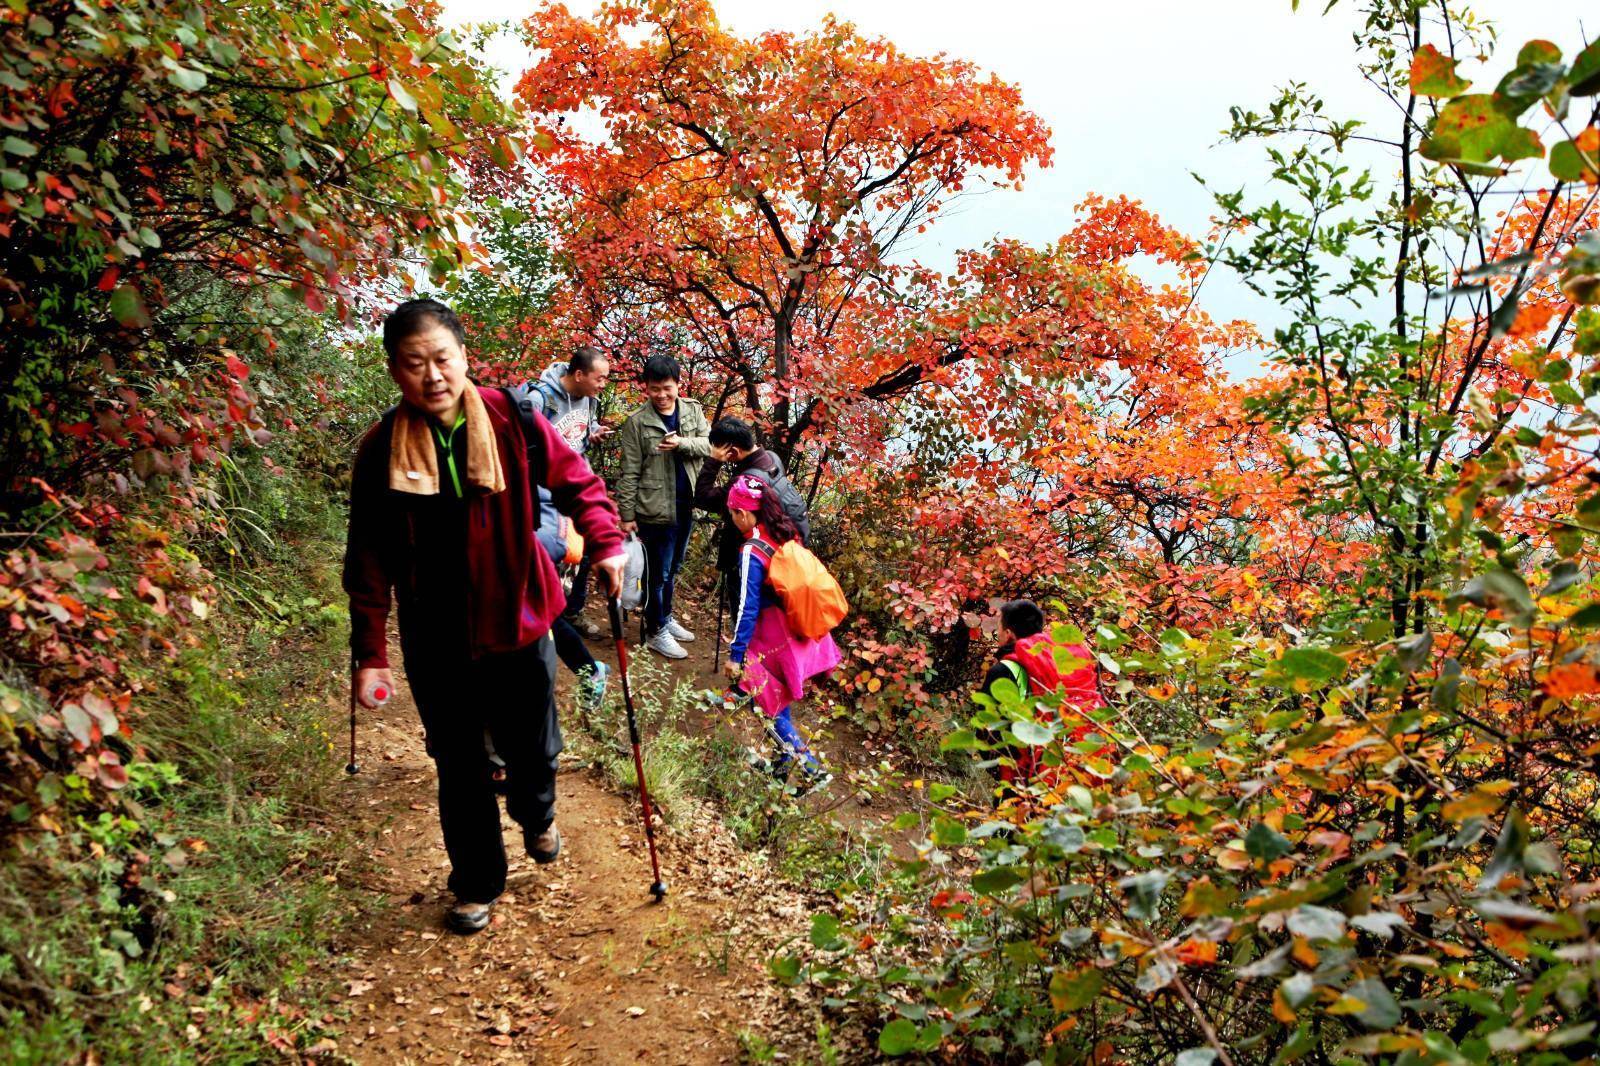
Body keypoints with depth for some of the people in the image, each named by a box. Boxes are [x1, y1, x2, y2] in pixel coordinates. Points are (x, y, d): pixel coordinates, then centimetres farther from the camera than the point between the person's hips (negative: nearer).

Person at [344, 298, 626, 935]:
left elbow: (576, 481, -1)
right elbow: (370, 561, -4)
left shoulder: (510, 420, -13)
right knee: (459, 770, 12)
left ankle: (537, 816, 51)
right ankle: (477, 886, 34)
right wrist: (369, 652, -5)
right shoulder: (381, 451, -10)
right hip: (435, 643, 0)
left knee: (534, 749, 15)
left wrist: (606, 542, -16)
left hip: (516, 624, 0)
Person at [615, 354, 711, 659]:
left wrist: (682, 443, -20)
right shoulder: (636, 422, -10)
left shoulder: (693, 411, 4)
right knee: (657, 572, 4)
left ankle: (666, 617, 37)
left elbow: (709, 444, -2)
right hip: (655, 509, -5)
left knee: (672, 568, 20)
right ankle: (655, 632, 17)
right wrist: (627, 515, -10)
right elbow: (629, 473, -9)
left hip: (686, 506, 5)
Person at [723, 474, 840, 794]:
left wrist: (735, 655, -14)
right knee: (780, 701, 23)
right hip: (800, 632, 8)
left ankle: (813, 768, 5)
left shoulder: (752, 552, -21)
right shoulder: (788, 534, -1)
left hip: (774, 641, -7)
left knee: (768, 708, 7)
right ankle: (783, 762, 36)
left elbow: (747, 608, -21)